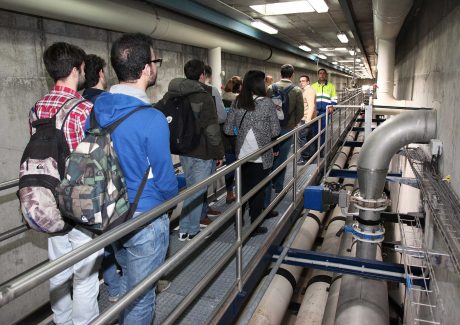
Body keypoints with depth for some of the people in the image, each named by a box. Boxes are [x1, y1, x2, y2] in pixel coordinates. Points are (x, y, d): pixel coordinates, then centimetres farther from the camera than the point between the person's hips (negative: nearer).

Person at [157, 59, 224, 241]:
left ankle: (184, 230, 26)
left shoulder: (173, 96, 4)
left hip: (184, 151, 7)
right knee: (198, 192, 5)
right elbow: (212, 129, -16)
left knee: (190, 189, 19)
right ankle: (193, 232, 16)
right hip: (202, 153, -7)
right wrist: (219, 153, -7)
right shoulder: (204, 97, -15)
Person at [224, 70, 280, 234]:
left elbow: (227, 129, 2)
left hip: (242, 155, 4)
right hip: (261, 156, -3)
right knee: (258, 190, 8)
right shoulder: (267, 103, -11)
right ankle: (255, 226, 18)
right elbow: (275, 131, -8)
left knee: (244, 189, 17)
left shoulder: (237, 102, -1)